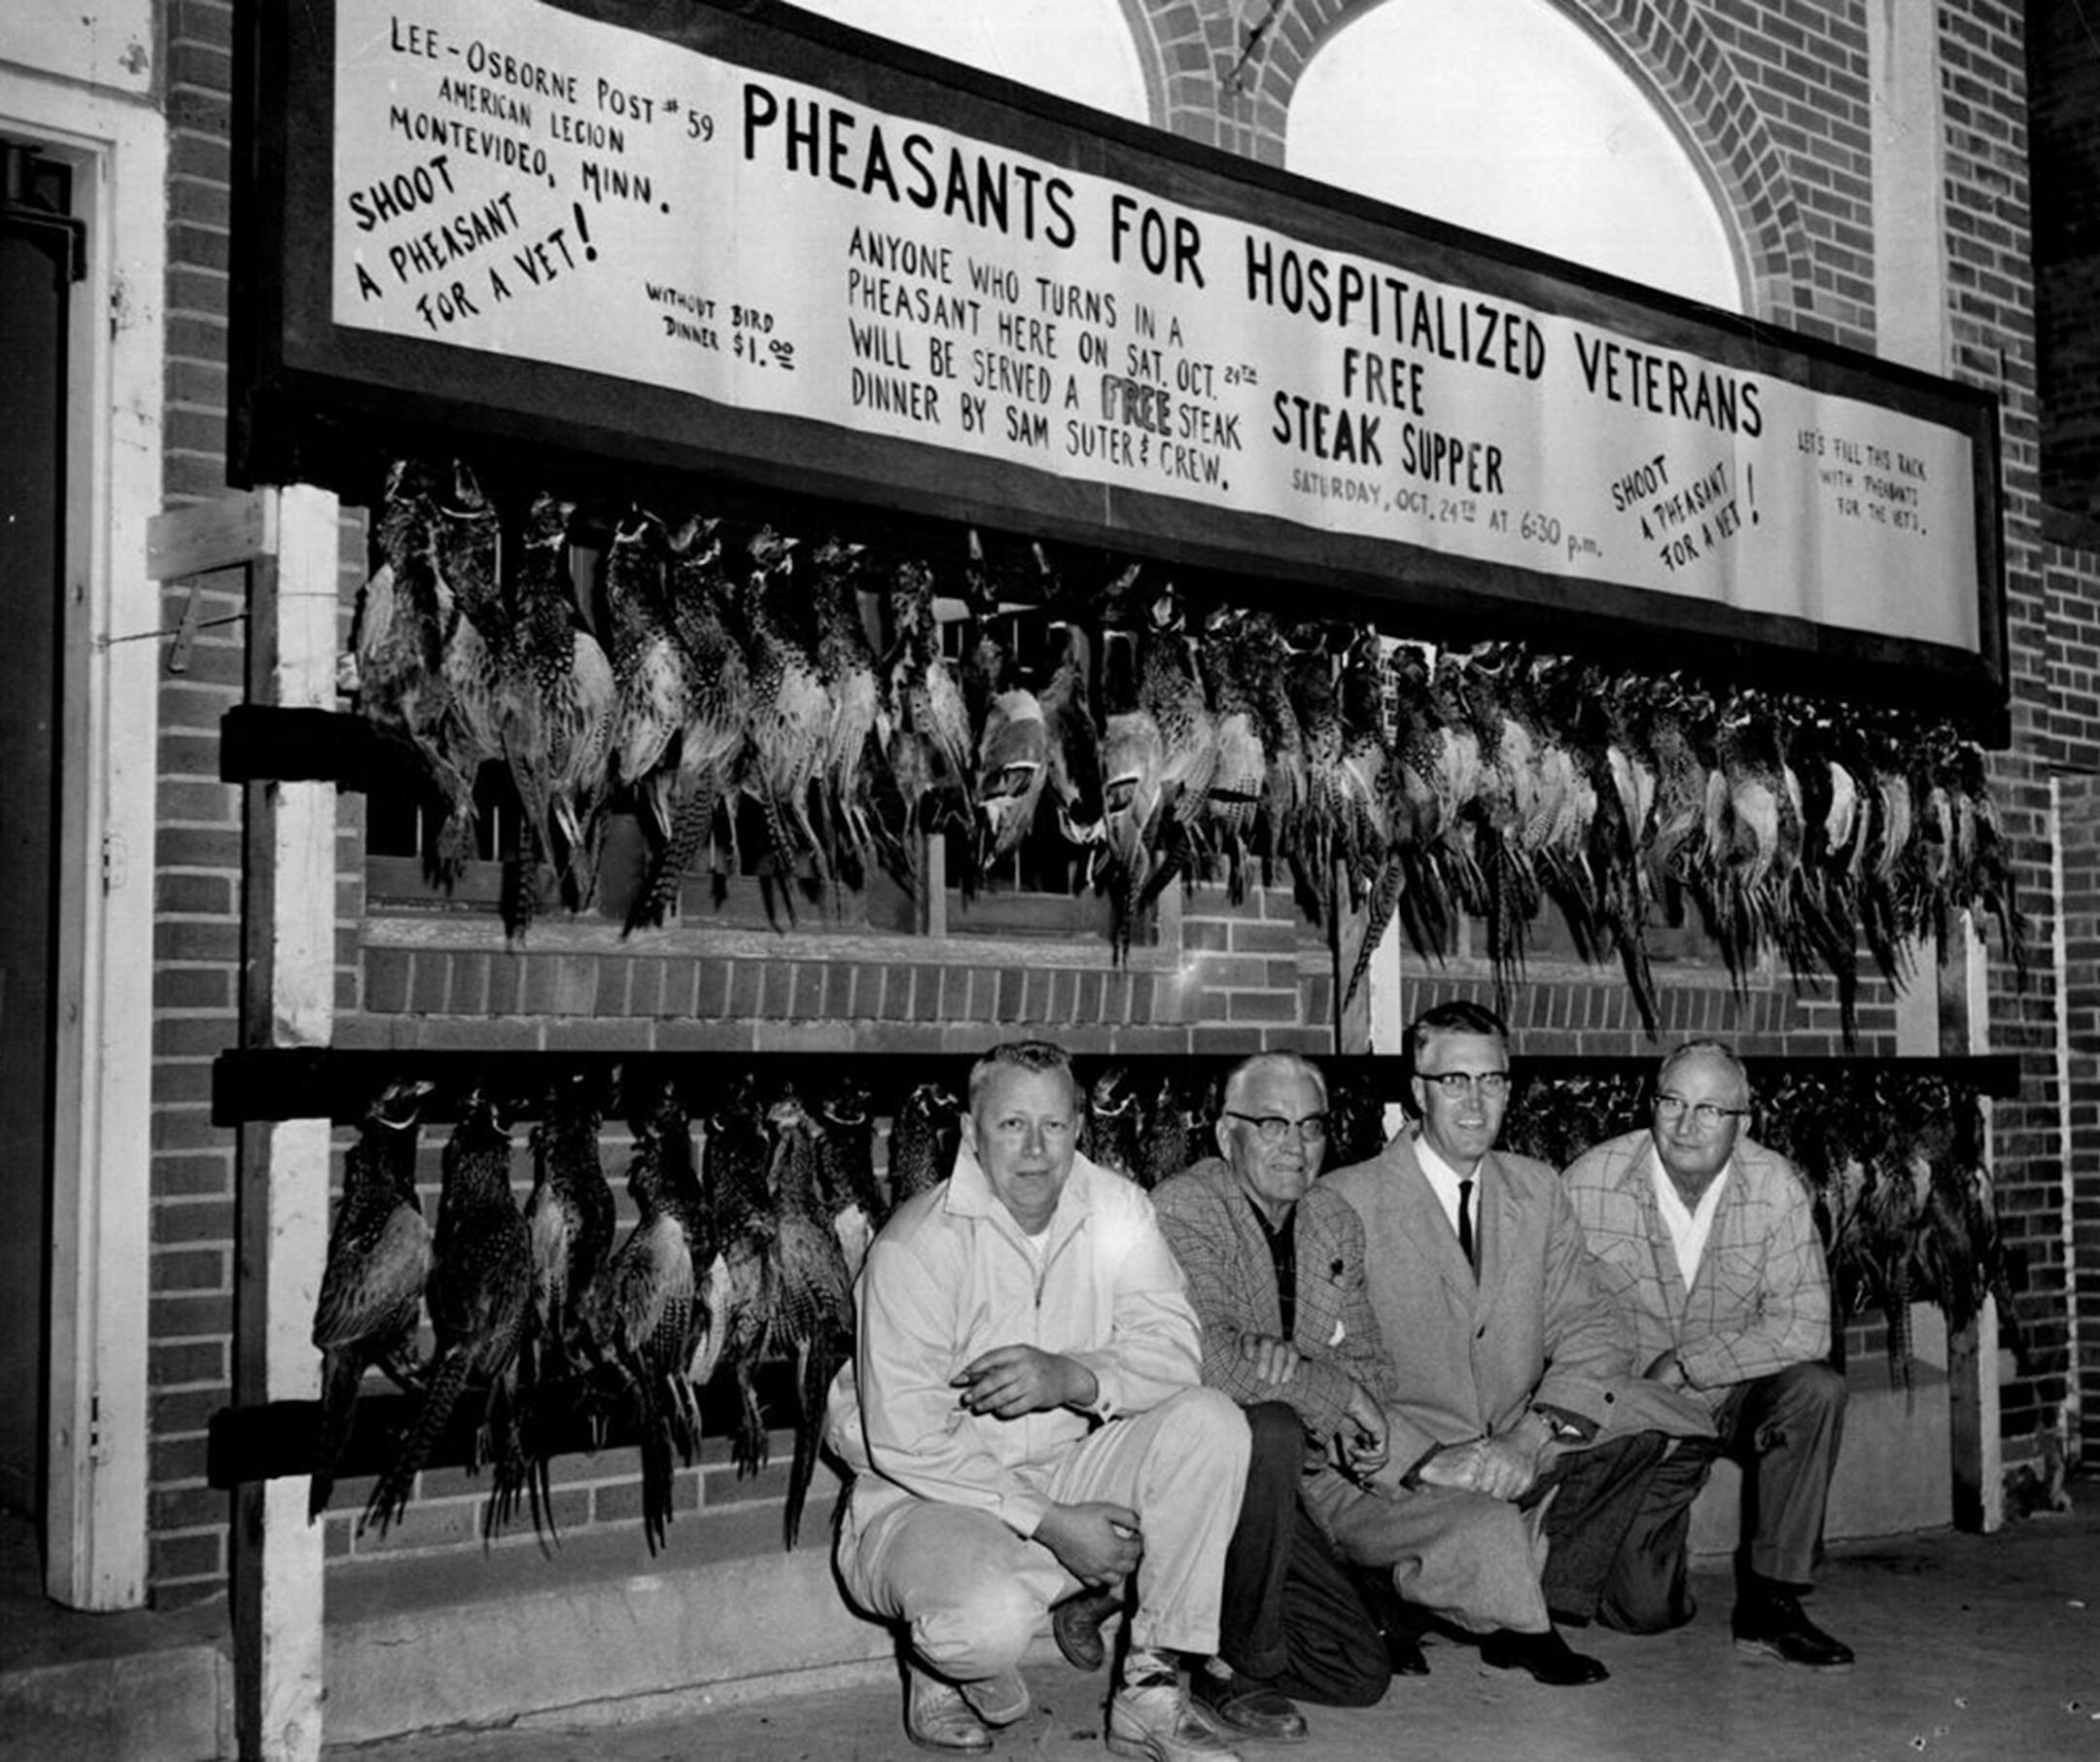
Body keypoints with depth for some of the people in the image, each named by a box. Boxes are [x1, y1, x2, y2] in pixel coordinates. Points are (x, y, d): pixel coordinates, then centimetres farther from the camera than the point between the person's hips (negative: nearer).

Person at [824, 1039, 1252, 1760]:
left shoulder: (1115, 1209, -2)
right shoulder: (915, 1246, -18)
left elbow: (1174, 1349, -10)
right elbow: (906, 1440, -21)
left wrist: (1073, 1377, -31)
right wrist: (1051, 1523, -23)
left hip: (1068, 1470, 5)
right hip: (928, 1493, -5)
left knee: (1208, 1423, -18)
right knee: (987, 1614, -37)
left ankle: (1150, 1698, -10)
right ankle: (940, 1663, 4)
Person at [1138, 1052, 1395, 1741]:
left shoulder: (1336, 1225, 8)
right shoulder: (1183, 1209, -16)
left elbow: (1359, 1358, 11)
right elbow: (1206, 1359, -28)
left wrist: (1288, 1363, -13)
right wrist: (1337, 1395, -18)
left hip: (1265, 1479, 7)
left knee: (1361, 1675, 1)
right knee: (1270, 1432, -38)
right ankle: (1236, 1663, -18)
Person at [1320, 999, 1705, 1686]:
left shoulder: (1537, 1190, 9)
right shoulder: (1346, 1202, -8)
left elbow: (1591, 1331, 3)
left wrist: (1530, 1438, -16)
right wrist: (1425, 1460, -25)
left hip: (1512, 1463, 6)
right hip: (1386, 1474, -5)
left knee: (1654, 1419, -14)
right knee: (1486, 1531, -34)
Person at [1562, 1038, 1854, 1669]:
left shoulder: (1776, 1188, -12)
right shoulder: (1590, 1184, -14)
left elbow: (1804, 1326, -16)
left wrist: (1684, 1367, -21)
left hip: (1737, 1396, 1)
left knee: (1815, 1389, -31)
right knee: (1642, 1609, -12)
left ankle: (1767, 1604, -17)